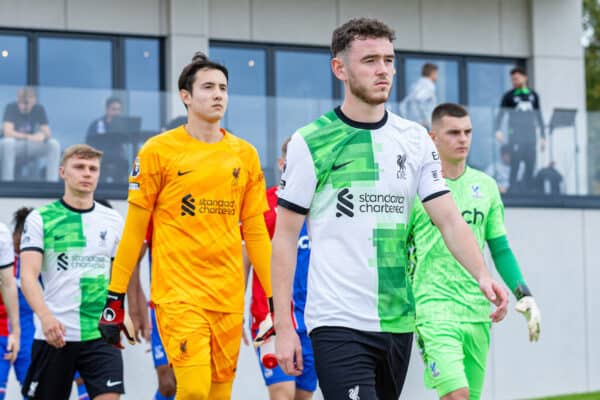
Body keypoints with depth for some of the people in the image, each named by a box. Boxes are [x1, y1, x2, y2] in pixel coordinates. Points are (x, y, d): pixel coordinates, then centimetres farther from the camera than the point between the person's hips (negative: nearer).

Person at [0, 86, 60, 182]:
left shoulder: (39, 109, -3)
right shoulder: (11, 108, -13)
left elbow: (47, 133, -5)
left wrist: (43, 135, -31)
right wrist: (29, 137, -36)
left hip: (30, 148, 3)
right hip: (13, 146, -3)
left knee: (54, 144, -20)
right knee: (8, 142, -38)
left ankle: (52, 181, -22)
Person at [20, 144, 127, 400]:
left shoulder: (113, 221, 10)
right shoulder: (40, 219, 0)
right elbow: (28, 275, -10)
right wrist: (45, 316, -26)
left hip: (101, 334, 2)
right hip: (54, 333, -2)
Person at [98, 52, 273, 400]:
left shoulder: (245, 155, 10)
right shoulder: (159, 150, 0)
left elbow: (255, 232, 14)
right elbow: (135, 228, 2)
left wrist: (276, 297, 11)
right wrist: (115, 296, -1)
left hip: (229, 297, 4)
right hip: (178, 294, -4)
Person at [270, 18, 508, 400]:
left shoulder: (416, 139, 8)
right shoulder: (309, 143, -3)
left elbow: (449, 219, 3)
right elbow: (285, 237, -2)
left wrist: (483, 275, -16)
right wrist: (284, 326, -7)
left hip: (399, 322, 5)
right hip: (338, 323, -5)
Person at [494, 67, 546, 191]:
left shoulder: (533, 95, 14)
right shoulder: (509, 96, 4)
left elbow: (539, 117, 19)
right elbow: (500, 115, 1)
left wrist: (543, 136, 15)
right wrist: (497, 131, -16)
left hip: (530, 137, 4)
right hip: (515, 137, -4)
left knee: (530, 167, 0)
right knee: (515, 166, -8)